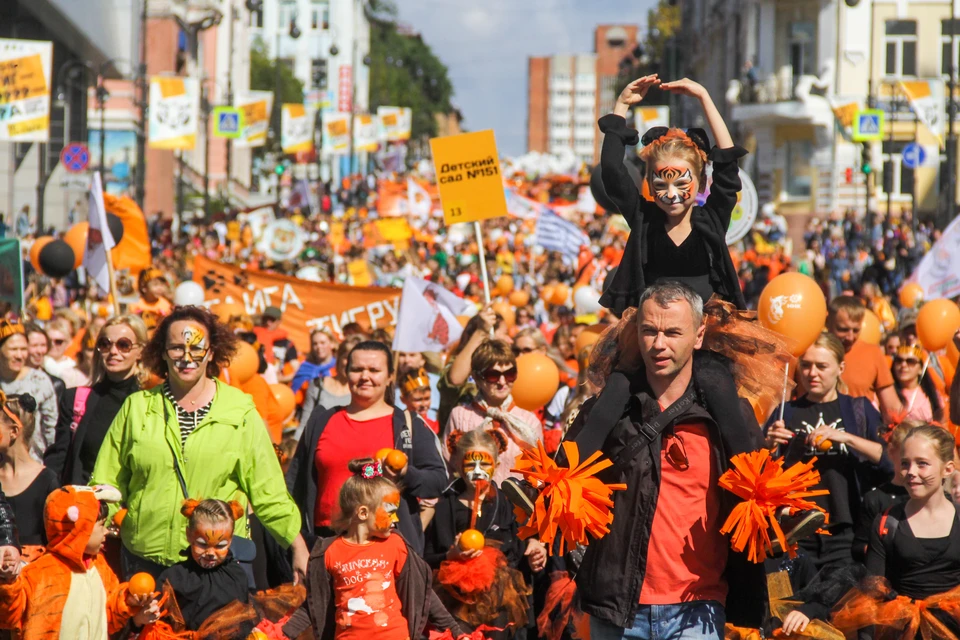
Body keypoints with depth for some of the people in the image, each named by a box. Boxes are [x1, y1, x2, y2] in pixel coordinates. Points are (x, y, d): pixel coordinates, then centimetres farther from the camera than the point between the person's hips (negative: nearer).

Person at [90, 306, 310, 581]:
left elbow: (268, 492, 5)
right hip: (144, 558, 1)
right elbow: (107, 483, 11)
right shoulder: (136, 408, 8)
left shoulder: (240, 412, 4)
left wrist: (299, 547, 0)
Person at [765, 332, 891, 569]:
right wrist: (771, 447, -7)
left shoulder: (858, 409, 8)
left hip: (844, 532, -1)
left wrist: (845, 438, -18)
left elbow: (887, 458, -7)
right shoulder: (787, 412, 10)